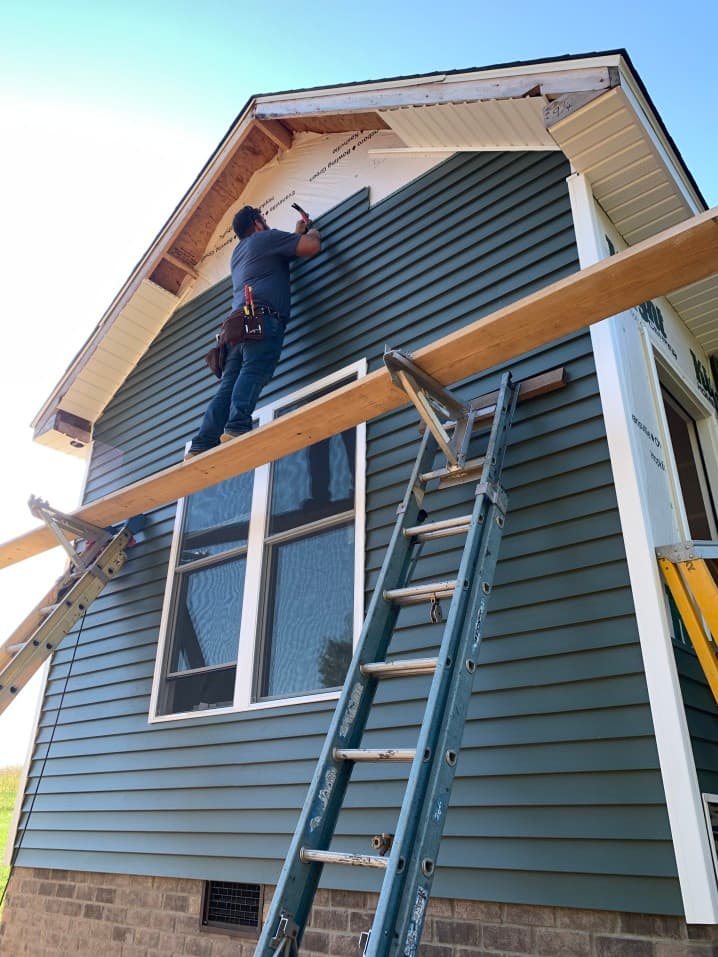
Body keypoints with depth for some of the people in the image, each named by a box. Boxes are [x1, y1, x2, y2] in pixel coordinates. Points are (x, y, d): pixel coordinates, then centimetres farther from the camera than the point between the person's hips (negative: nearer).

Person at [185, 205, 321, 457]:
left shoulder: (238, 251, 35)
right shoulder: (267, 237, 13)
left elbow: (280, 251, 49)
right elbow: (312, 246, 8)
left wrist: (298, 232, 55)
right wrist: (313, 232, 29)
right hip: (262, 317, -7)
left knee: (228, 385, -4)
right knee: (254, 373, -23)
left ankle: (201, 446, -15)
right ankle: (237, 428, -42)